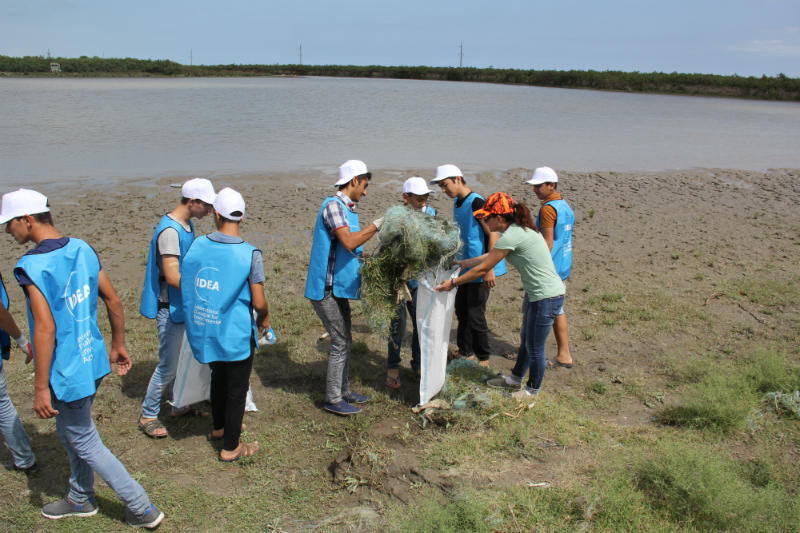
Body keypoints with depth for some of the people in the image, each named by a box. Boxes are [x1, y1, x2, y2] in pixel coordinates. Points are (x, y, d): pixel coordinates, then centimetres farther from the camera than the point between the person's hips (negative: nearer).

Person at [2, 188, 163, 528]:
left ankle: (143, 510, 15)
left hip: (66, 372, -8)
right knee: (70, 432, 26)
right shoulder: (82, 249, 2)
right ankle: (81, 499, 44)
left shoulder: (32, 266, -22)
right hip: (92, 361, 8)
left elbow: (45, 328, -25)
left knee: (85, 444, 8)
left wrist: (41, 387, -19)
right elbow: (113, 301, 6)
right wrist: (118, 345, 17)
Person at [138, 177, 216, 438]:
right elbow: (173, 277, -28)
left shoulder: (187, 225, 7)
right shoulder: (170, 231, -24)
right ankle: (148, 415, 17)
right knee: (169, 365, 1)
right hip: (171, 308, -9)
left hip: (186, 305, 9)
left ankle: (179, 404, 36)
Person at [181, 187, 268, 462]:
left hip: (203, 331, 5)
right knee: (237, 389, 13)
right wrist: (264, 319, 6)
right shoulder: (250, 254, -19)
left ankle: (218, 427, 48)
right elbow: (259, 303, -16)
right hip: (235, 334, -5)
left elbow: (184, 286, 5)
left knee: (219, 377, 28)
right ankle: (230, 447, 26)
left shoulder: (197, 245, -7)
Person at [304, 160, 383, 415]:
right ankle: (333, 399, 8)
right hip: (326, 288, -10)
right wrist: (377, 224, -20)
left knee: (345, 339, 17)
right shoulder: (333, 205, -15)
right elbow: (349, 242, -27)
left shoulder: (348, 209, 14)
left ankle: (343, 391, 29)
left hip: (338, 288, 10)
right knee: (340, 341, -3)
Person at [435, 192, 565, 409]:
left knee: (534, 347, 6)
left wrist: (453, 283, -7)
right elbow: (491, 255, 20)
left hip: (547, 297, -10)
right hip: (539, 294, 10)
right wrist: (464, 262, 24)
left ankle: (532, 393, 24)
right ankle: (515, 379, 41)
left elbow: (483, 268, -15)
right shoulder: (519, 229, 8)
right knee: (526, 340, 24)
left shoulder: (512, 236, -21)